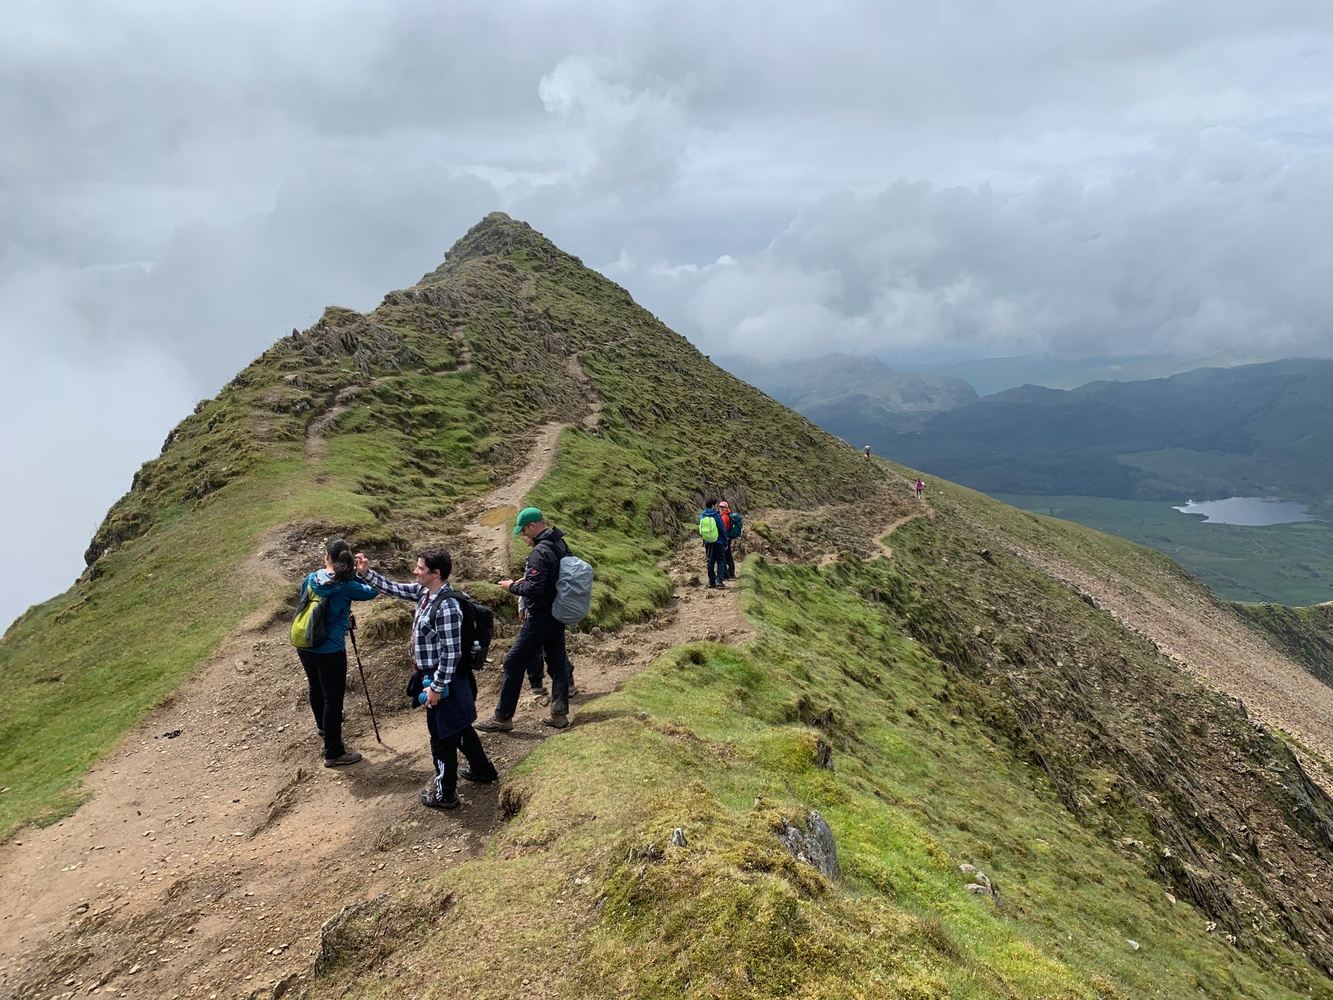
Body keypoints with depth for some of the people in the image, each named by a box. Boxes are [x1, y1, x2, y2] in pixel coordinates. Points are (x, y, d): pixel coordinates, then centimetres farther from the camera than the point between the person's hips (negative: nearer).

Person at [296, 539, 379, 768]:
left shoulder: (310, 579, -2)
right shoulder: (346, 587, -17)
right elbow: (373, 591, -3)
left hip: (304, 646, 6)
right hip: (330, 652, -6)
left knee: (316, 689, 27)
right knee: (333, 699, 2)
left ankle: (323, 726, 53)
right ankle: (334, 753, 9)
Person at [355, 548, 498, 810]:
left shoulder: (447, 606, -28)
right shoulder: (424, 592, 0)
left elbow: (451, 653, -25)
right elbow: (394, 589, 12)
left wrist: (436, 687, -20)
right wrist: (366, 573, -1)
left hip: (444, 680, -9)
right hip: (435, 676, 9)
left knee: (442, 737, 7)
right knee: (459, 728, 25)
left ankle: (445, 793, 24)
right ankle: (483, 770, 43)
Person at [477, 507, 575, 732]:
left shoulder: (540, 552, -21)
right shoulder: (561, 545, 7)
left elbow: (534, 588, -27)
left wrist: (512, 586, -9)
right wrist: (522, 582, 12)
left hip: (539, 619, -9)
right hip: (558, 617, 9)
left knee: (514, 663, 0)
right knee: (558, 663, 13)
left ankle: (502, 718, 8)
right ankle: (559, 715, 20)